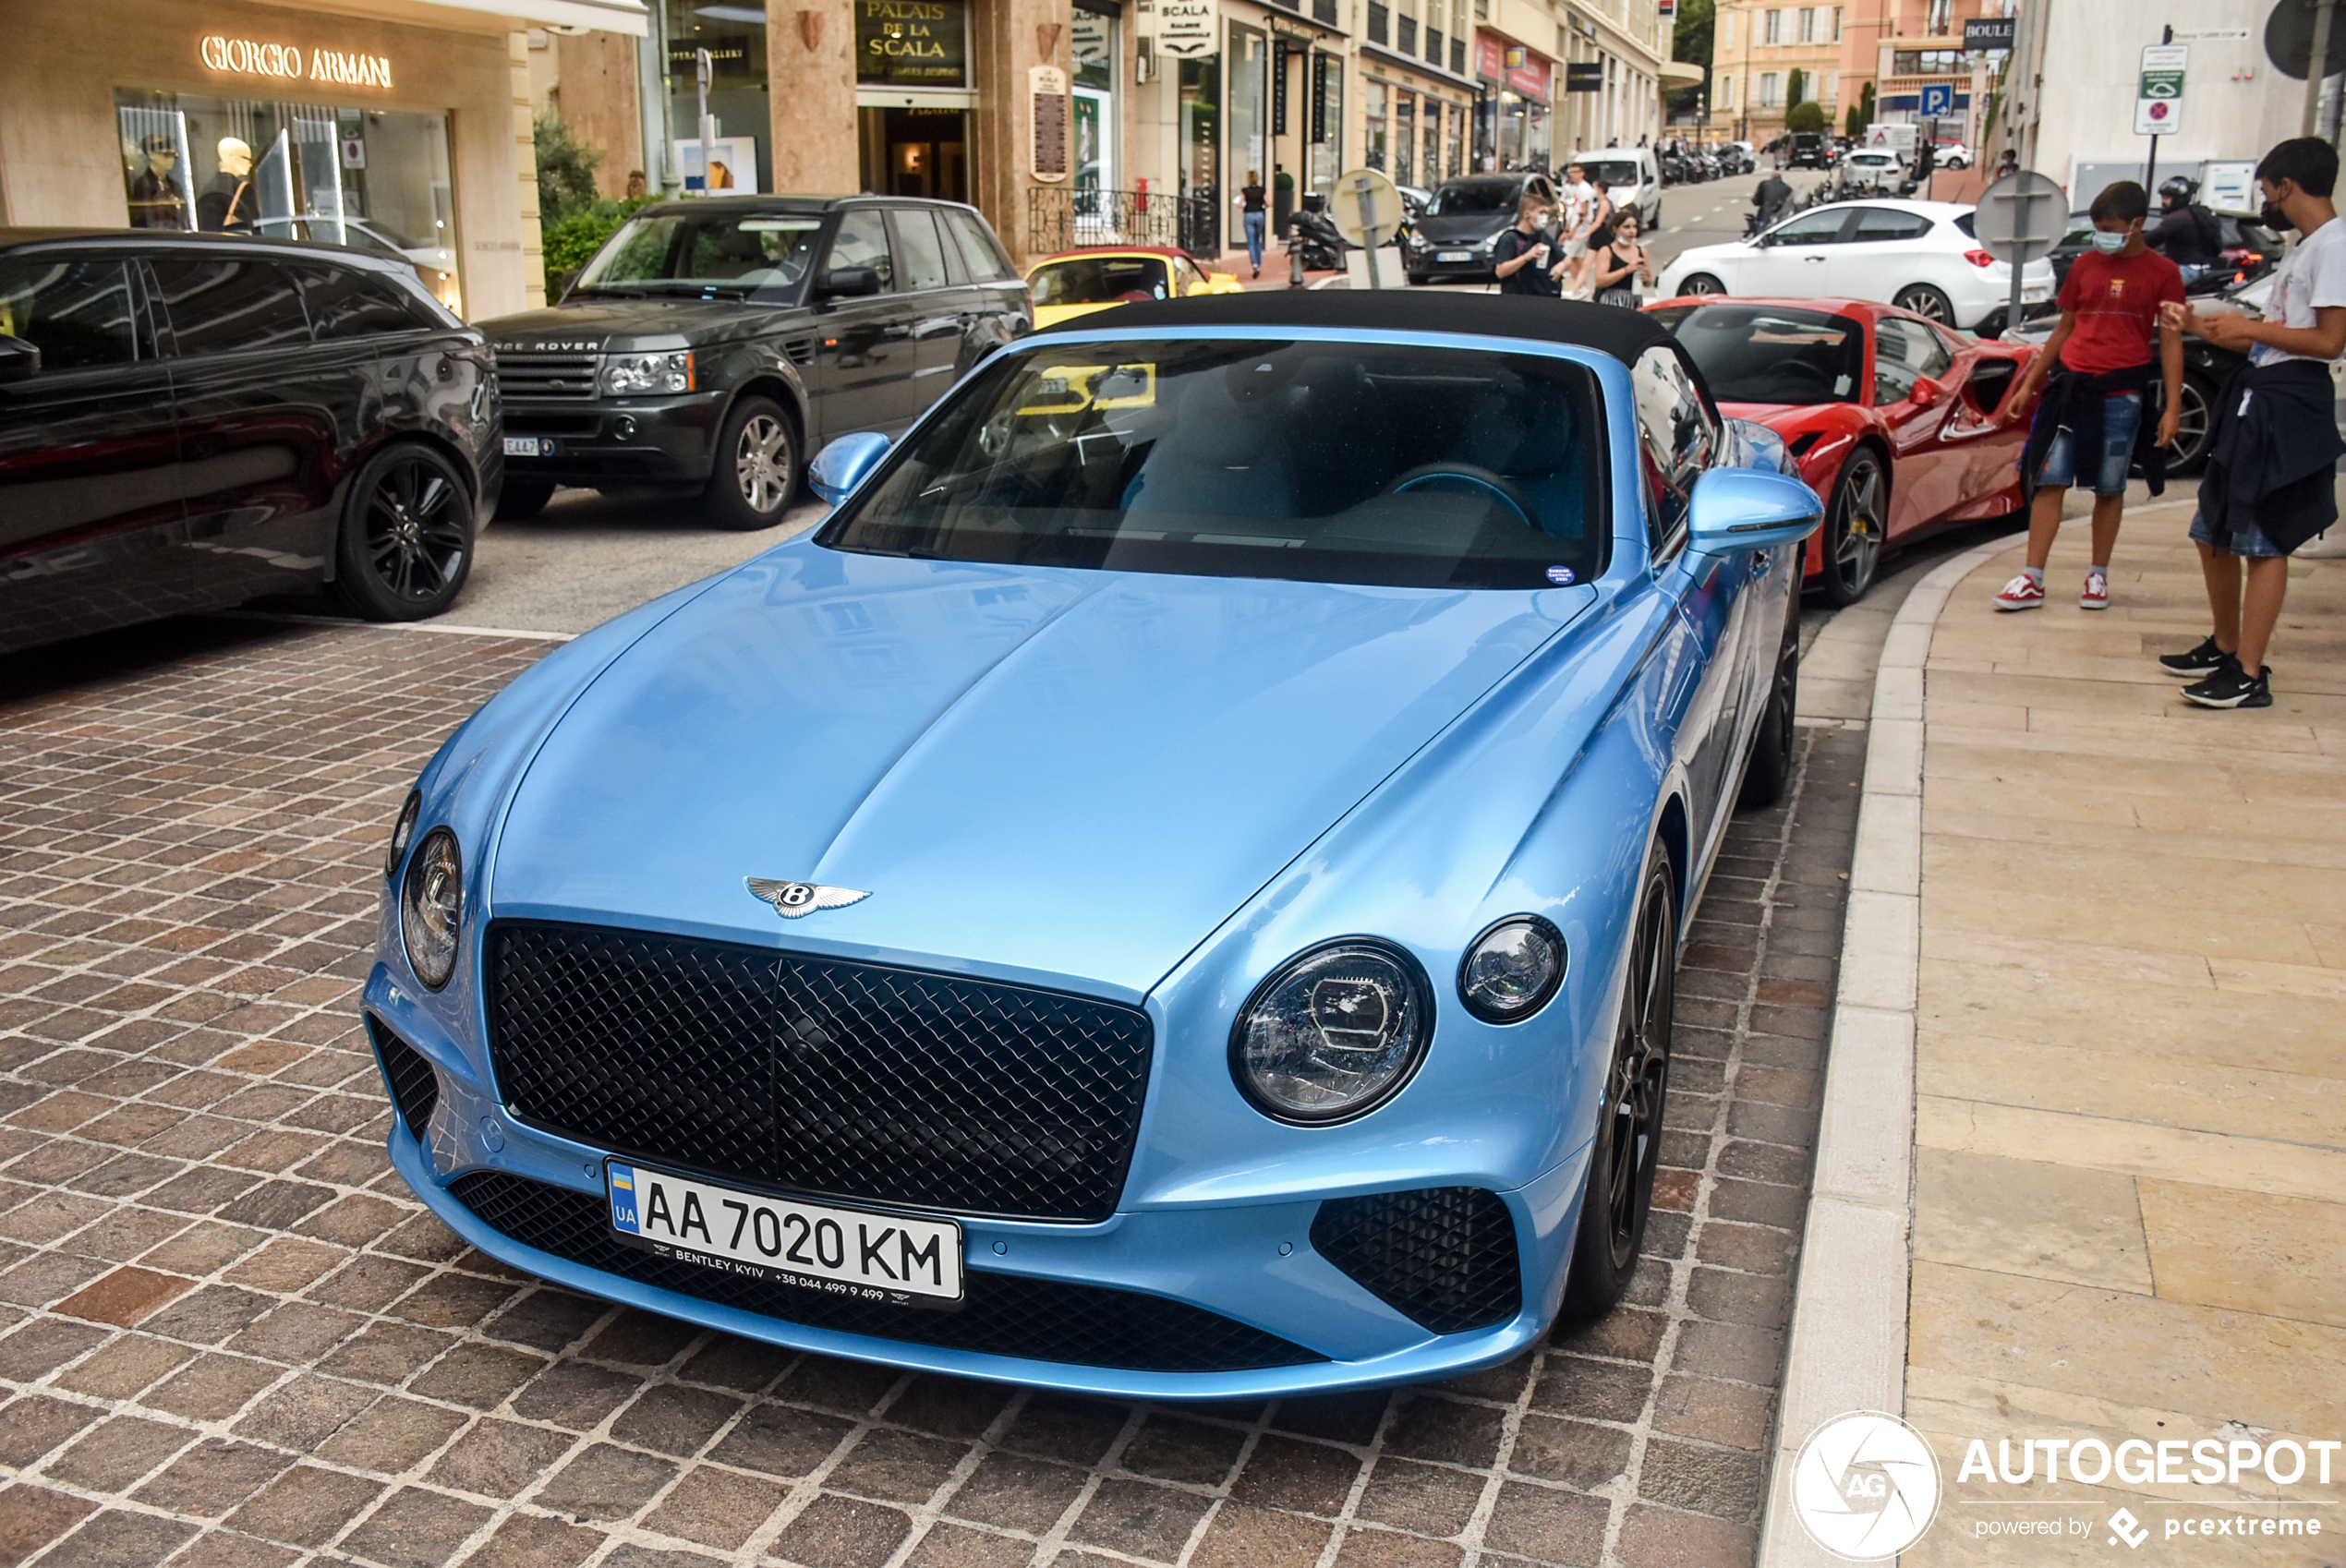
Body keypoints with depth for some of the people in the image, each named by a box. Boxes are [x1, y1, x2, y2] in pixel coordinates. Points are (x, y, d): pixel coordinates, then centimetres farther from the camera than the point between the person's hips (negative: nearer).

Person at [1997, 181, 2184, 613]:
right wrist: (2029, 383, 17)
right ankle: (2032, 579, -4)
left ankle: (2098, 575, 18)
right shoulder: (2084, 265, 11)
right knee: (2049, 479, -4)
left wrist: (2173, 406, -5)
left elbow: (2170, 341, 1)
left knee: (2109, 487, 5)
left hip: (2121, 393, -2)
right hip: (2071, 384, 2)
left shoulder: (2162, 272, 2)